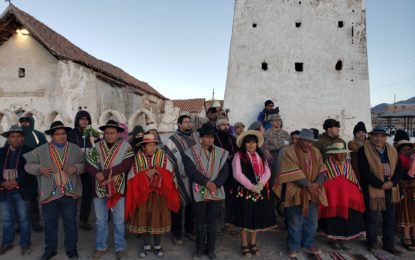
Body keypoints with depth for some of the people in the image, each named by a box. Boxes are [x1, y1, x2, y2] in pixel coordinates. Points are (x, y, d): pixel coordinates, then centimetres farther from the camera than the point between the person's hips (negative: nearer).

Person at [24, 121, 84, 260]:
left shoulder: (75, 149, 3)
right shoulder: (41, 150, 1)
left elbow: (84, 164, 6)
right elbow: (28, 165, 5)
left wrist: (76, 168, -14)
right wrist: (39, 169, -14)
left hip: (69, 193, 0)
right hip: (49, 193, 0)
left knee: (70, 222, 12)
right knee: (50, 223, 14)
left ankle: (71, 248, 28)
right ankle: (50, 249, 33)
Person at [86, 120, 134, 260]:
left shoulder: (126, 147, -6)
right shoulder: (97, 147, 3)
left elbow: (125, 165, -18)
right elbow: (89, 165, -2)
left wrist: (104, 173, -21)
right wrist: (99, 175, -20)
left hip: (118, 189, -2)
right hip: (99, 189, 3)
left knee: (119, 221, 9)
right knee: (100, 221, 15)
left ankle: (120, 247, 26)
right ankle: (101, 247, 32)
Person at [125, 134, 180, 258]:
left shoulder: (163, 157, -4)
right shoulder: (137, 158, -3)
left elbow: (169, 174, -7)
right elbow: (132, 177, -5)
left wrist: (156, 170, -20)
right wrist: (145, 174, -19)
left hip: (159, 194, 0)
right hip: (142, 193, 1)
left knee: (157, 219, 5)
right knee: (144, 219, 6)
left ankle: (158, 246, 23)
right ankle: (146, 246, 24)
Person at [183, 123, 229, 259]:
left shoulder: (221, 153, 4)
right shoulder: (191, 152, -5)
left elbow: (225, 171, -1)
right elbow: (190, 170, -14)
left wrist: (215, 184, -16)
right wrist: (207, 182, -19)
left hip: (216, 192, 2)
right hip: (199, 192, -2)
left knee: (212, 223, 13)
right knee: (200, 223, 12)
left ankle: (210, 249, 30)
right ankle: (199, 248, 30)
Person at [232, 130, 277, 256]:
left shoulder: (260, 156, 12)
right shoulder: (239, 156, -5)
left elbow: (267, 171, 4)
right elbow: (237, 174, -15)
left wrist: (260, 184, -14)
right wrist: (251, 186, -18)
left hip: (260, 191, 5)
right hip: (245, 192, -5)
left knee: (257, 218, 12)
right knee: (245, 218, 3)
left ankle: (253, 243, 29)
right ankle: (244, 245, 19)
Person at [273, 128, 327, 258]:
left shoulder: (316, 152, 8)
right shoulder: (288, 152, -12)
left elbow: (322, 169, 4)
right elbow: (293, 174, -17)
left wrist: (317, 183, -14)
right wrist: (308, 185, -17)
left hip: (313, 193, 5)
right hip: (296, 193, -5)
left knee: (311, 222, 15)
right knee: (295, 222, 6)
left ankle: (309, 245, 32)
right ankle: (293, 246, 22)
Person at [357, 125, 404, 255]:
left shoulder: (392, 151, 11)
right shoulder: (364, 151, -8)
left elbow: (399, 170, 8)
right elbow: (365, 171, -15)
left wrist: (392, 182, -9)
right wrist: (381, 185, -17)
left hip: (390, 190, 5)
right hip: (372, 190, -5)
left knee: (390, 218, 11)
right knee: (372, 218, 5)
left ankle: (389, 244, 25)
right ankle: (372, 242, 22)